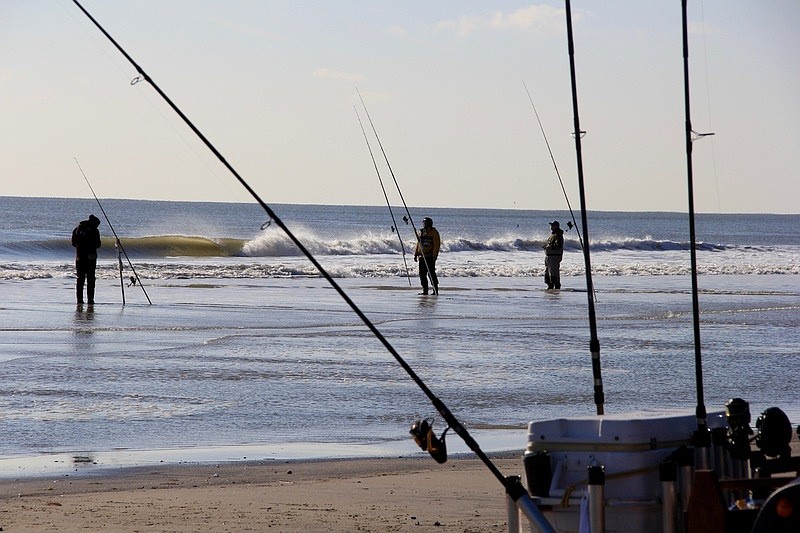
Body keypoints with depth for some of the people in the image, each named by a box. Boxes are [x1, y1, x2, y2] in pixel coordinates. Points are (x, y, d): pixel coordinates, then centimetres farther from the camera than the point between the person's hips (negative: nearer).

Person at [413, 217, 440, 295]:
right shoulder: (421, 232, 16)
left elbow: (436, 245, -9)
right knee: (422, 274, 5)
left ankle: (435, 290, -5)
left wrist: (434, 256, -16)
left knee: (431, 273, -9)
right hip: (422, 257, 7)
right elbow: (418, 244, 23)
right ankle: (425, 290, 12)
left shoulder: (434, 233, -4)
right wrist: (416, 254, 16)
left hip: (430, 256, -7)